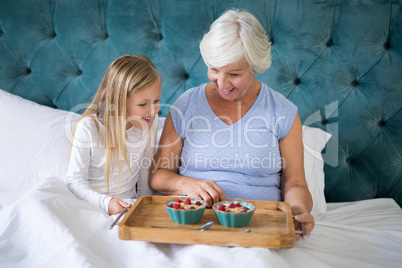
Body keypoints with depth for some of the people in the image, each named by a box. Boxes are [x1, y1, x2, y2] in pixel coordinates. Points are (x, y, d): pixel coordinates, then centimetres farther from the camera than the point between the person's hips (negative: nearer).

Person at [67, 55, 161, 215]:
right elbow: (75, 180, -12)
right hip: (93, 207, 0)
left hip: (128, 206, 0)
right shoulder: (88, 128, -18)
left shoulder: (150, 122, -6)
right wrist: (106, 202, -26)